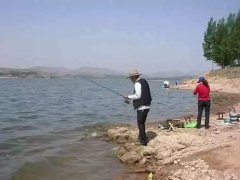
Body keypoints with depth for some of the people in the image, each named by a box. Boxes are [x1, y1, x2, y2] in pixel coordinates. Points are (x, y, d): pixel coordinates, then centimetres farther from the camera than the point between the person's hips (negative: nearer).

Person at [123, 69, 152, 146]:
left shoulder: (137, 83, -15)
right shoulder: (143, 81, 15)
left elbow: (138, 96, -21)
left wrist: (128, 97, -7)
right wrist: (130, 100, 16)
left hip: (142, 107, -10)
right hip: (146, 106, 10)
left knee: (140, 124, 1)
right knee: (141, 123, 19)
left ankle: (143, 141, 9)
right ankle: (141, 138, 30)